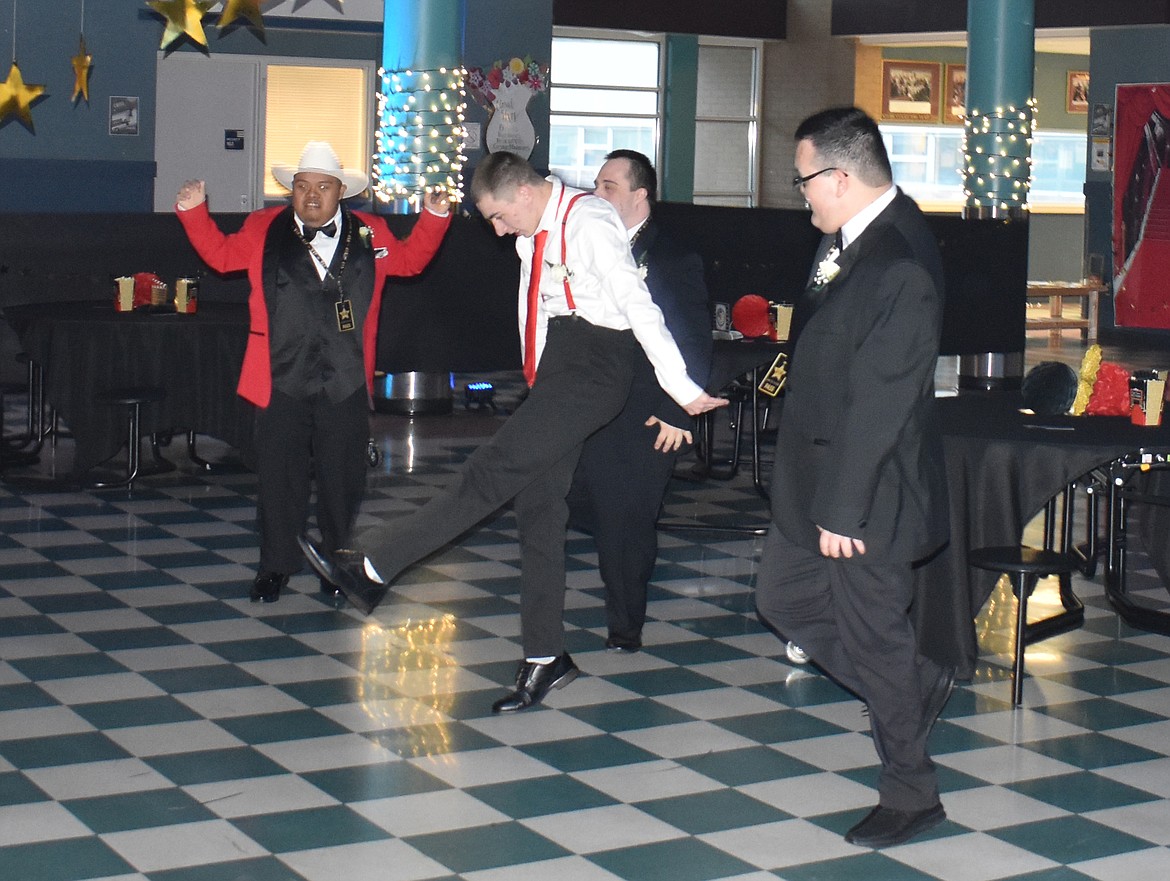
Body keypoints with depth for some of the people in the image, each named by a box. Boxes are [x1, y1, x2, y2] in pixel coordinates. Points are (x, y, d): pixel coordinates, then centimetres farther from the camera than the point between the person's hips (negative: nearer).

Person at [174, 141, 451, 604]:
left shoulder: (370, 234, 8)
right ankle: (275, 566, 17)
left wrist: (433, 217, 11)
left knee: (342, 478, 7)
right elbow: (220, 254, 19)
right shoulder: (262, 230, 6)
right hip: (281, 381, 0)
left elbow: (410, 259, 23)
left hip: (346, 385, 1)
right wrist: (194, 210, 8)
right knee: (279, 478, 4)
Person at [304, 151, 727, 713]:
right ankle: (545, 660, 14)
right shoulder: (533, 230, 13)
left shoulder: (589, 224, -15)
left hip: (591, 372, -10)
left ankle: (371, 570, -14)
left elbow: (638, 305, -18)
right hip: (554, 371, 10)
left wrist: (681, 390, -20)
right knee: (538, 508, 9)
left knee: (492, 472, -15)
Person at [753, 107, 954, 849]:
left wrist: (843, 509, -21)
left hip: (869, 485, -10)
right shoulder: (852, 236, 3)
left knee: (872, 635, 4)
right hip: (818, 469, 10)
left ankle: (911, 795, 23)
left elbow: (880, 403, -25)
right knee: (784, 598, 20)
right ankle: (918, 687, 34)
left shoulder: (901, 266, -26)